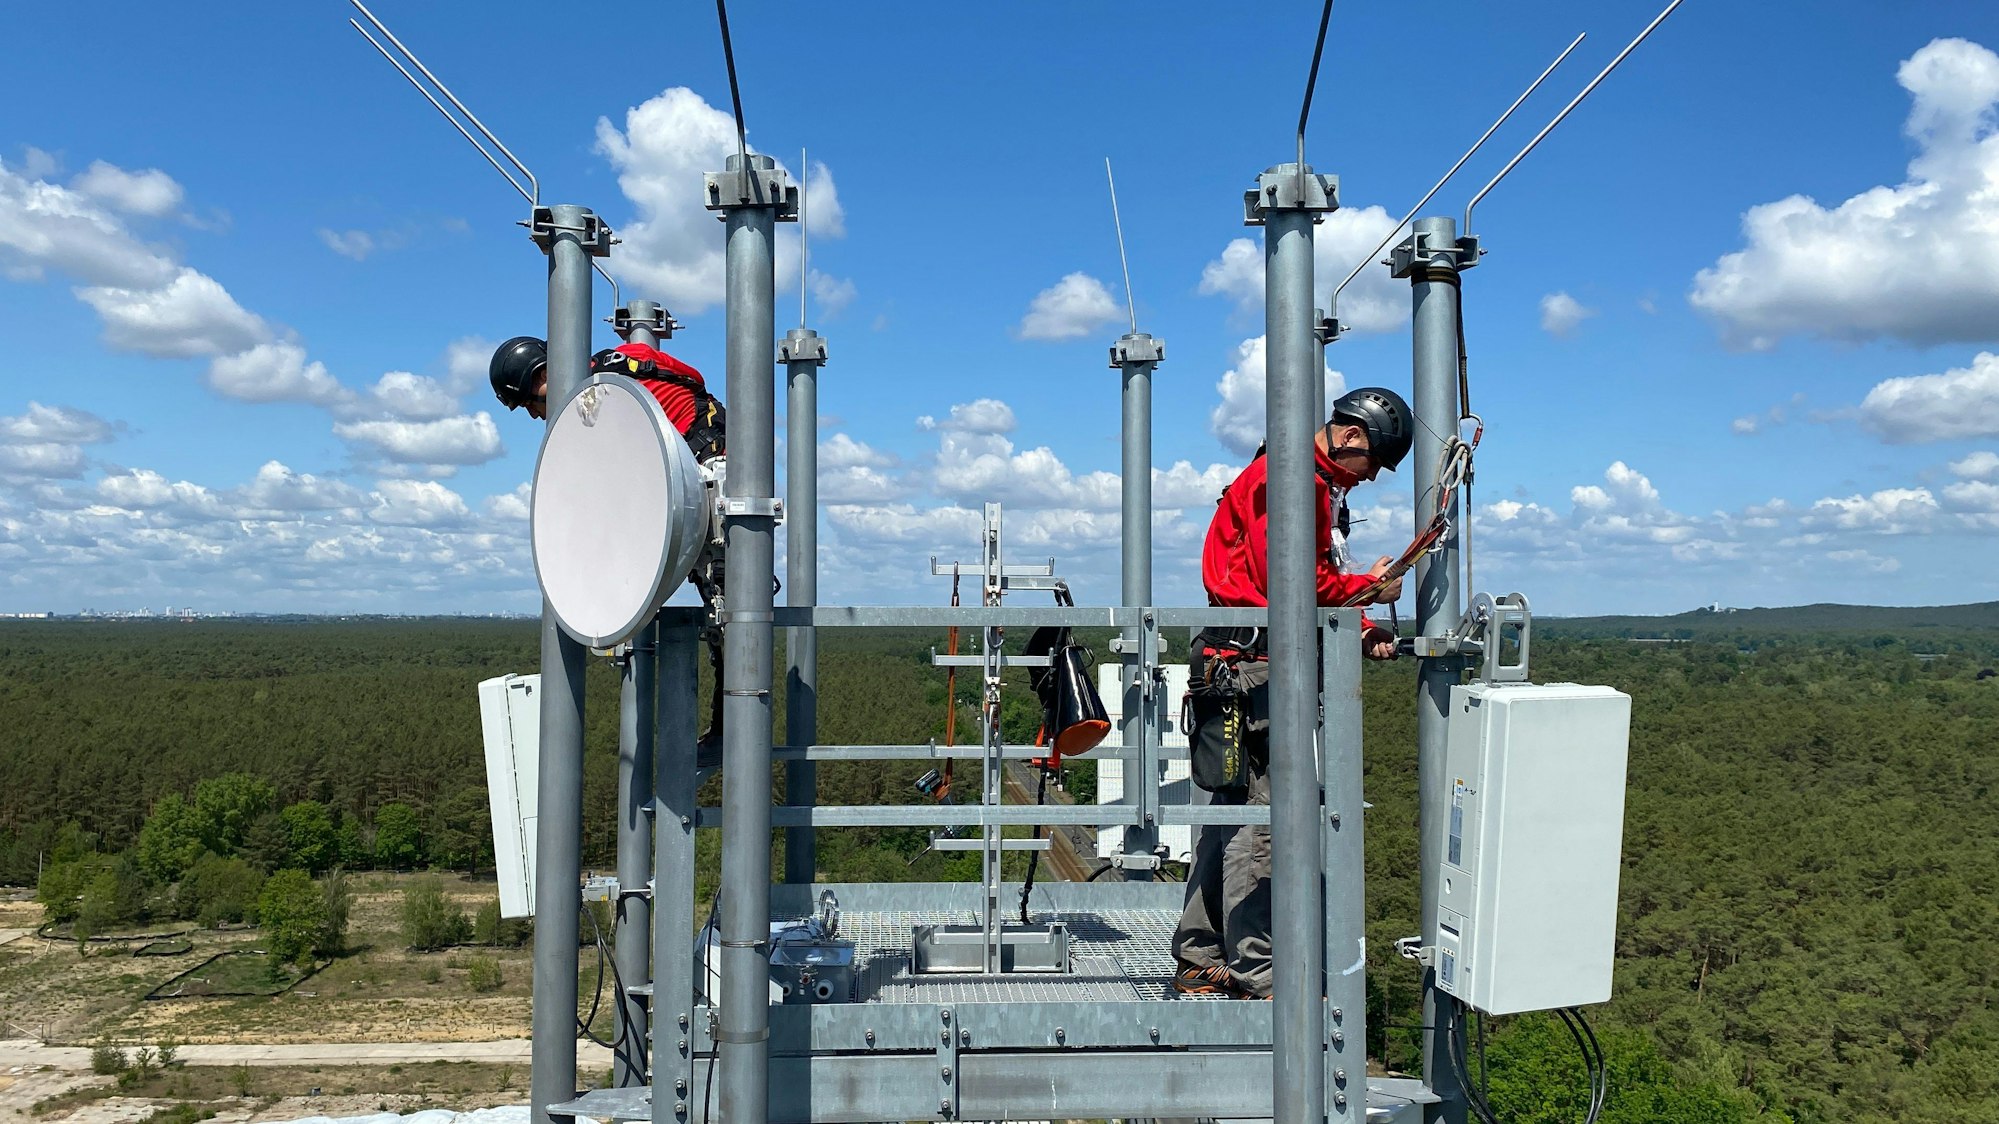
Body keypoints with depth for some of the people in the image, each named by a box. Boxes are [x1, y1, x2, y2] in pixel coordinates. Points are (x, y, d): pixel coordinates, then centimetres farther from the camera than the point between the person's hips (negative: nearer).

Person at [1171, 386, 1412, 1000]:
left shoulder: (1324, 486, 24)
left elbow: (1320, 584, 24)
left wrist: (1363, 632, 8)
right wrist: (1369, 588, -8)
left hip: (1244, 661, 11)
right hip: (1254, 660, -11)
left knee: (1236, 807, 13)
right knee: (1264, 812, -8)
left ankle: (1201, 959, 21)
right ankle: (1254, 974, -2)